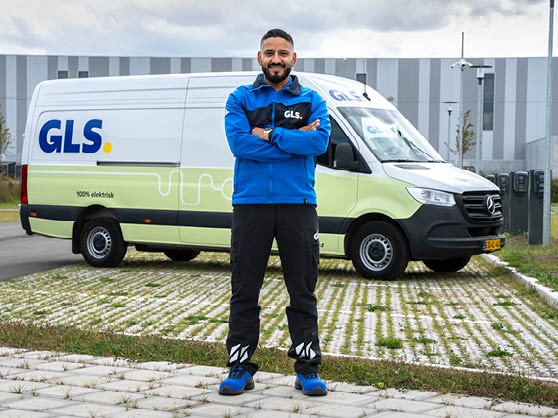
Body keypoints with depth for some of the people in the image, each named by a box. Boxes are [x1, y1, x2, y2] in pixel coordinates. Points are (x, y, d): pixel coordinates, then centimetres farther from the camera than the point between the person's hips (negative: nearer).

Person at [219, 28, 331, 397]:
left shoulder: (311, 100, 9)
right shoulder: (241, 99, 8)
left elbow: (320, 141, -11)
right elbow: (238, 142, -11)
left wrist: (269, 134, -12)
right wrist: (295, 139, -10)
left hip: (298, 204, 0)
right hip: (250, 204, 0)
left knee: (303, 291, 5)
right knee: (244, 292, 5)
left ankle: (308, 369, 13)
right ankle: (240, 368, 13)